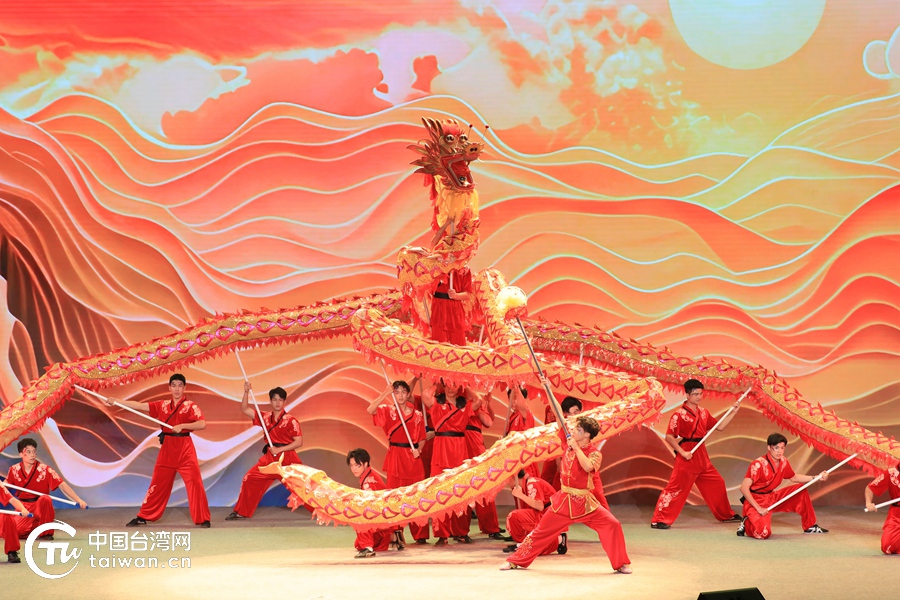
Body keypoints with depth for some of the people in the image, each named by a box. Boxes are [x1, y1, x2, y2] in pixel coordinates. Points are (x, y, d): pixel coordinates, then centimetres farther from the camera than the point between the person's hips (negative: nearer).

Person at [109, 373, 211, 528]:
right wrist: (116, 401, 2)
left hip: (185, 449, -4)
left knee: (195, 483, -9)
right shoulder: (162, 405, 7)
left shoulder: (190, 406, -5)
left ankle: (203, 519, -2)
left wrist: (182, 426, -24)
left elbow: (202, 424, -17)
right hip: (167, 448, 4)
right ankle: (143, 517, 20)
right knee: (158, 483, 11)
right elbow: (139, 406, 6)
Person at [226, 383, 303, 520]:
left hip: (287, 459, -5)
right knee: (250, 479, 4)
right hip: (269, 458, 5)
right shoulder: (265, 417, 7)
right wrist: (246, 392, -8)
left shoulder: (290, 420, -8)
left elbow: (299, 442, -10)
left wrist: (279, 450, -16)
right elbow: (245, 409, 6)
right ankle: (242, 512, 16)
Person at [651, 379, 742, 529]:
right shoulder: (679, 414, -11)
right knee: (676, 487, -12)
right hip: (687, 456, -8)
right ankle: (659, 520, -10)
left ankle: (726, 515, 35)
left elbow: (720, 426, 18)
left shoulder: (703, 412, 11)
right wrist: (682, 452, -19)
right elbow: (669, 437, -13)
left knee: (717, 484, 18)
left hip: (702, 456, 8)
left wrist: (733, 412, 10)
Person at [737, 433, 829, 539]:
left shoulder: (783, 462, -1)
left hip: (772, 498, 8)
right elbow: (744, 488, -26)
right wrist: (759, 508, -28)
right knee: (764, 533, -31)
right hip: (755, 501, -8)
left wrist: (816, 477, 10)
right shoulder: (759, 464, -23)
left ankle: (810, 526, 18)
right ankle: (746, 524, 3)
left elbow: (794, 478, 20)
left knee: (801, 491, 5)